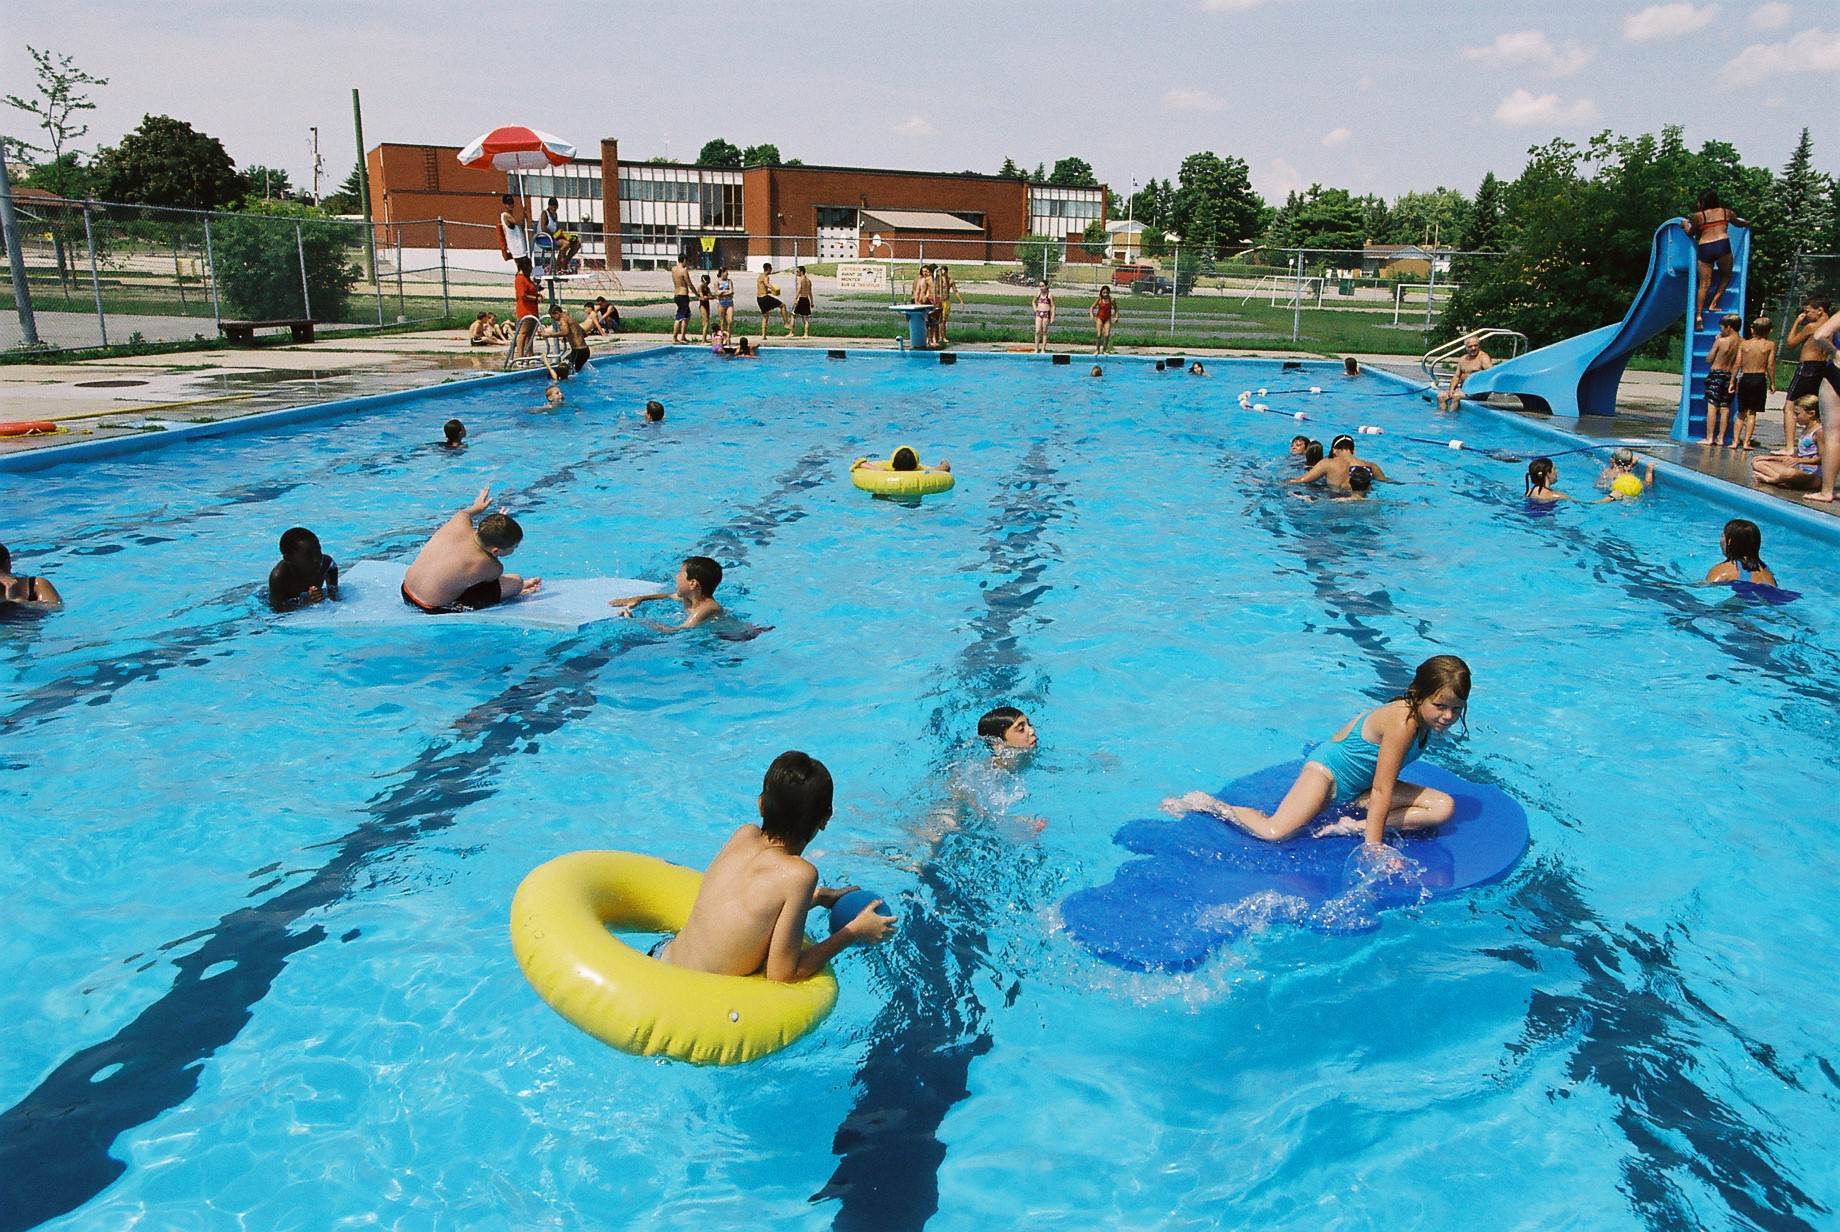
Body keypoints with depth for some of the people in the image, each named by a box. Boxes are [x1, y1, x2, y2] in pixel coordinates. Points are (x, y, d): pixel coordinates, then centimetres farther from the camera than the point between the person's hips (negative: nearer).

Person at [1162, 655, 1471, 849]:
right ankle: (1207, 803, -2)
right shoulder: (1403, 722, -29)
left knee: (1444, 808, -7)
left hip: (1360, 785, 9)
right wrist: (1373, 846, -27)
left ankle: (1351, 826, -14)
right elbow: (1382, 792, -28)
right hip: (1329, 767, -9)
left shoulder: (1426, 715, -3)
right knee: (1274, 831, -28)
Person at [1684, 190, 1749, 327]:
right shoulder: (1726, 212, 16)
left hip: (1704, 249, 0)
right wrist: (1746, 223, 58)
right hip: (1722, 245, 0)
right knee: (1726, 276, 18)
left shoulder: (1698, 216, 8)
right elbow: (1739, 223, 35)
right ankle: (1713, 303, 6)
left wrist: (1685, 223, 39)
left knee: (1704, 284, 1)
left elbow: (1690, 233, 21)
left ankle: (1699, 314, -7)